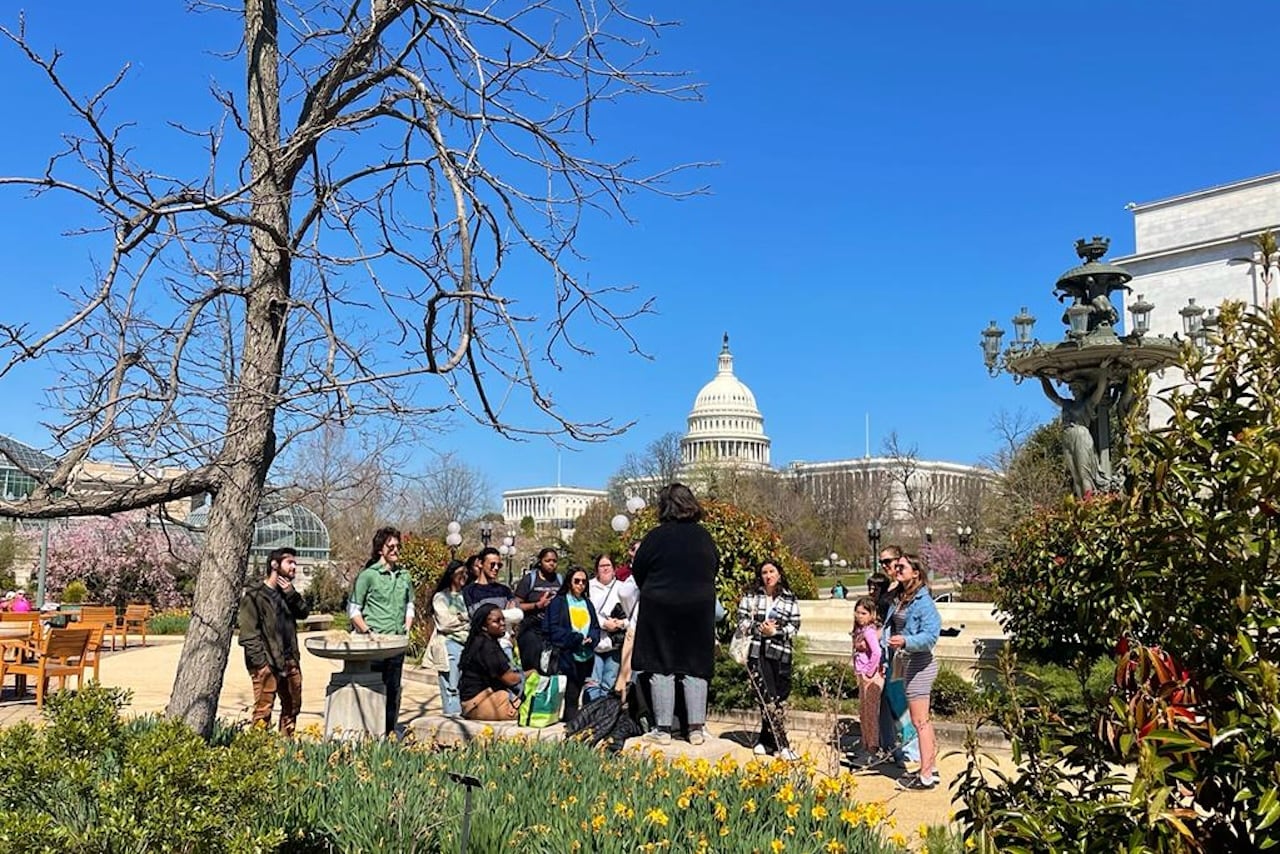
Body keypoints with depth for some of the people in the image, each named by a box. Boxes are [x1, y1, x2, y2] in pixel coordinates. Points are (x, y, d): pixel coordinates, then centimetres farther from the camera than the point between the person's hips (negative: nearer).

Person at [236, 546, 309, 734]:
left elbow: (303, 613, 7)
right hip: (267, 664, -8)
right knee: (263, 711, -6)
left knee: (292, 706, 15)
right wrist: (260, 662, -18)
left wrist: (291, 594, -8)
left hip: (290, 661, 8)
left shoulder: (287, 592, 17)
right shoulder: (254, 595, -8)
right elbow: (248, 633, -12)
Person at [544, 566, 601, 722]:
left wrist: (591, 638, -5)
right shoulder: (558, 601, 2)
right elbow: (554, 629, -6)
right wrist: (576, 638, -13)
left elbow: (596, 626, 17)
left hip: (586, 657, 5)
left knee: (580, 694, 5)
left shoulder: (587, 603, 20)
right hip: (567, 657, -5)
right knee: (570, 696, -7)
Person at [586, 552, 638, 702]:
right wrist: (604, 623, -12)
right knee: (593, 683, -7)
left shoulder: (621, 587, 10)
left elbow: (633, 611, 3)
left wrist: (624, 623, -13)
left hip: (615, 644, 2)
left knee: (608, 685, 6)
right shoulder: (590, 586, 6)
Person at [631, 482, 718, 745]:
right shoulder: (704, 536, 0)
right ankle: (696, 728, 7)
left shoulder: (656, 536, -10)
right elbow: (713, 568, 11)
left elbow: (638, 571, 0)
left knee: (661, 669, 4)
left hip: (661, 608, -3)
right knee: (696, 669, 9)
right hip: (699, 608, 3)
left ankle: (663, 728, 5)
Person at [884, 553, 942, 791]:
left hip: (920, 663, -9)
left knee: (920, 720, -4)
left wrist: (906, 641, -35)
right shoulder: (899, 599, 9)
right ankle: (931, 768, 28)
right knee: (922, 720, 17)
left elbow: (931, 635, -22)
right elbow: (891, 628, 16)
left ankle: (926, 776, 4)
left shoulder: (923, 602, -17)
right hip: (906, 662, 9)